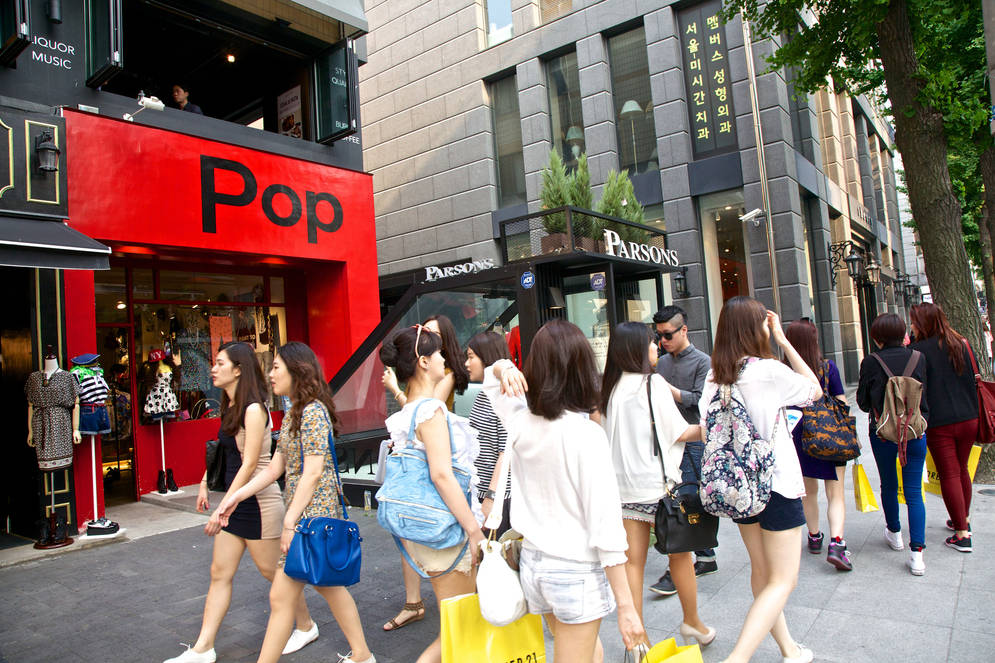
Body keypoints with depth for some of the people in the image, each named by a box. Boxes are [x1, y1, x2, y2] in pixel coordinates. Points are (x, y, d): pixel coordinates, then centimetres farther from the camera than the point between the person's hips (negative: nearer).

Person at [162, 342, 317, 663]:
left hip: (259, 502, -8)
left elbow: (250, 464, -22)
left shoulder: (253, 409, -19)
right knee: (220, 573, 11)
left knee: (273, 571, 6)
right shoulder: (230, 407, 8)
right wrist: (205, 483, 18)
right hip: (236, 502, 8)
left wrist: (223, 508, -23)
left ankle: (306, 626, 26)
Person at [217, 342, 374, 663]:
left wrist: (290, 523, -20)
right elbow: (275, 467, 13)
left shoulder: (313, 412, -17)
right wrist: (236, 496, 7)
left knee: (281, 596, -3)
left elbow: (313, 472, -21)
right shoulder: (293, 413, 12)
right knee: (327, 584, 18)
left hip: (311, 514, -10)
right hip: (314, 513, 10)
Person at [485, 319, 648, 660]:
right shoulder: (586, 434, -20)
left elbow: (492, 376, 18)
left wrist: (503, 369, -7)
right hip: (577, 571, -6)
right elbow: (605, 524, -20)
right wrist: (626, 607, -13)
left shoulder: (520, 424, -3)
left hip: (533, 563, 6)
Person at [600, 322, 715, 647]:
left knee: (633, 561, 8)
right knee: (680, 553, 15)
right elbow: (680, 433, -9)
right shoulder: (652, 383, -11)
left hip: (624, 485, 5)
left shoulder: (611, 387, 5)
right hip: (656, 483, -5)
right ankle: (692, 621, 31)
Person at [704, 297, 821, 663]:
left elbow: (707, 431, -1)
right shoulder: (769, 371, -17)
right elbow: (816, 389, 1)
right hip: (776, 483, -6)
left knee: (761, 571, 20)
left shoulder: (714, 378, -2)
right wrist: (783, 341, -3)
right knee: (783, 581, 2)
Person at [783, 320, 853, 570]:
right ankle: (836, 542, -11)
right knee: (835, 493, 4)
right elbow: (841, 404, -4)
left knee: (809, 491, 19)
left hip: (798, 435, 2)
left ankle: (814, 537, 31)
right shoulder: (828, 367, -8)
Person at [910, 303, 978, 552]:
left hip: (938, 423, -5)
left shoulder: (917, 351, -11)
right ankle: (964, 519, 35)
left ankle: (962, 534, 3)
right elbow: (973, 380, 11)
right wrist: (972, 413, 19)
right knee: (962, 470, 21)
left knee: (949, 475, 1)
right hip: (968, 419, 6)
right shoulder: (962, 344, 5)